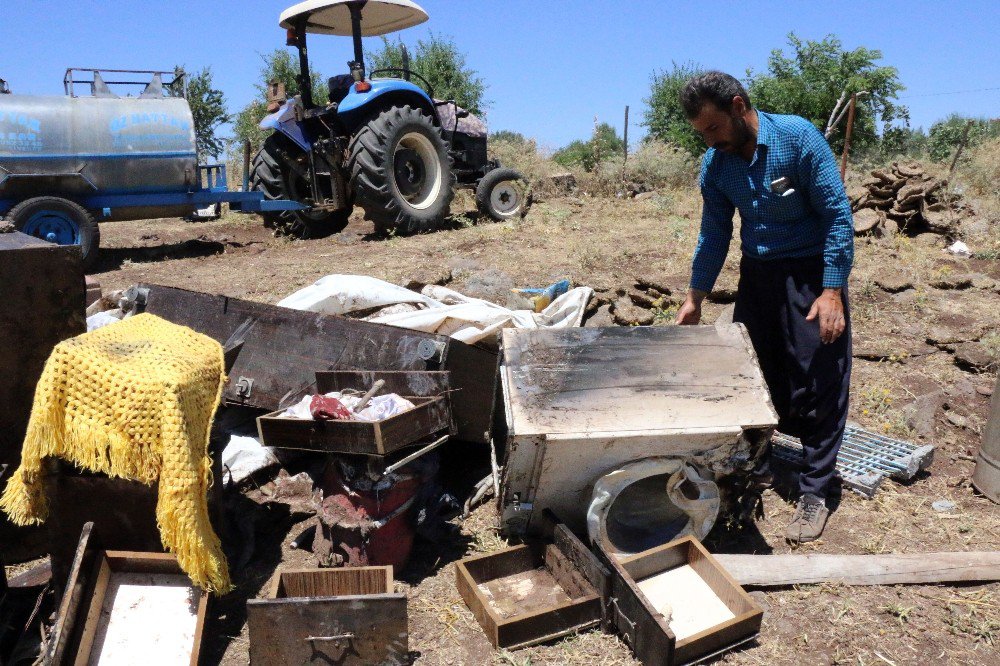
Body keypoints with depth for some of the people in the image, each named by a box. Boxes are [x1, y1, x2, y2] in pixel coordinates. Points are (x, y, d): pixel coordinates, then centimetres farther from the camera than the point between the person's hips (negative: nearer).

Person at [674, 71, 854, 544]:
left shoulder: (797, 136, -16)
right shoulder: (715, 164, -1)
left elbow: (837, 214, -15)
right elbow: (714, 234, 9)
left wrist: (832, 292, -20)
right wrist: (695, 299, 8)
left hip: (811, 273, -5)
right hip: (756, 274, 5)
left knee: (818, 385, -3)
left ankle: (814, 494, 7)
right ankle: (755, 465, 26)